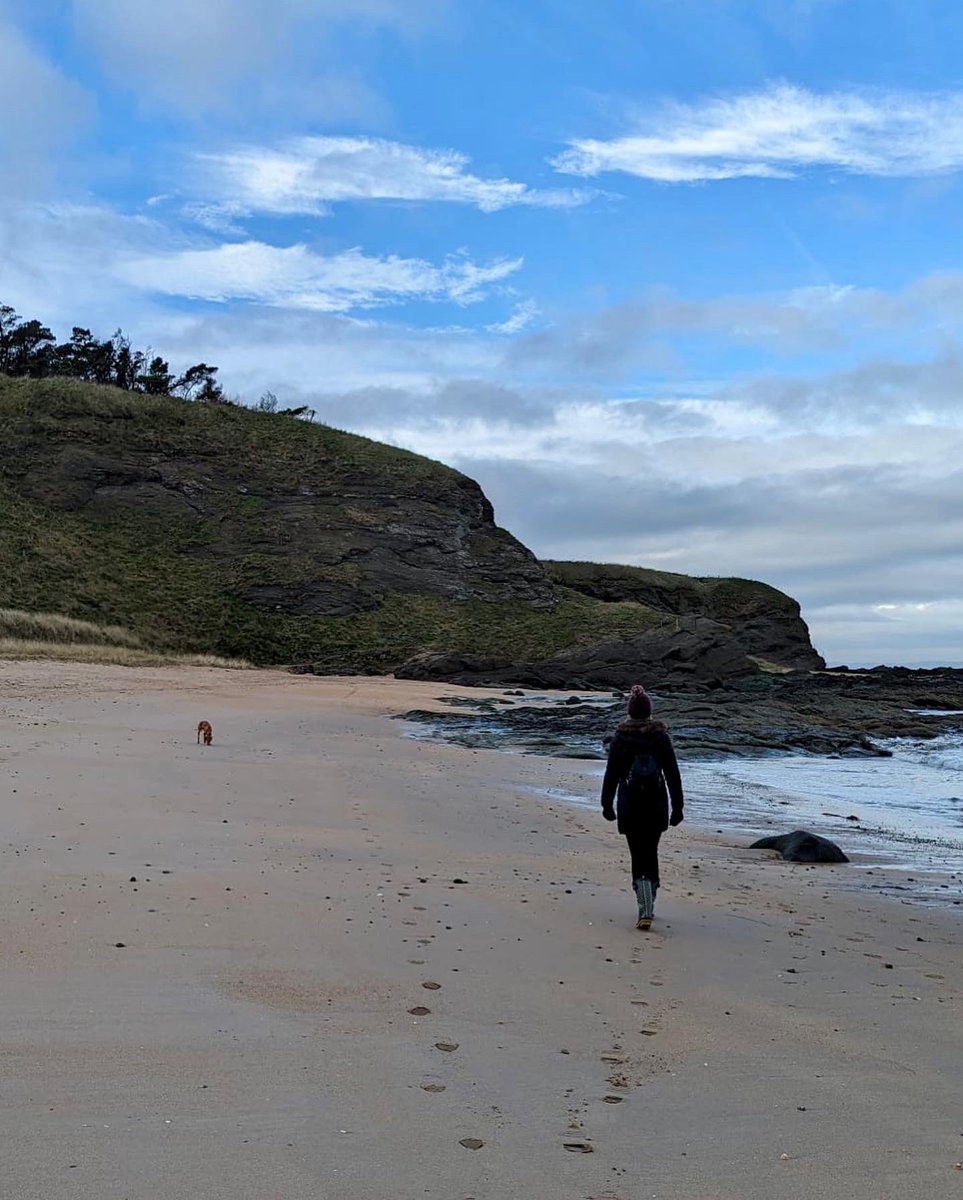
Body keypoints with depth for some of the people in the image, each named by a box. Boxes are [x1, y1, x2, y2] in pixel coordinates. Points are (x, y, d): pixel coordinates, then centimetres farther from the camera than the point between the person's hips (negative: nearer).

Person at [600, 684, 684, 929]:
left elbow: (611, 774, -3)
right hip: (657, 806, 2)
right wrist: (677, 807, 6)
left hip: (629, 807, -2)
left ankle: (646, 912, -11)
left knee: (638, 856, 1)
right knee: (651, 854, 17)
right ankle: (647, 906, 25)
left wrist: (607, 804, 9)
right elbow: (672, 774, -1)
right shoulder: (661, 736, -2)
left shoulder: (620, 738, -6)